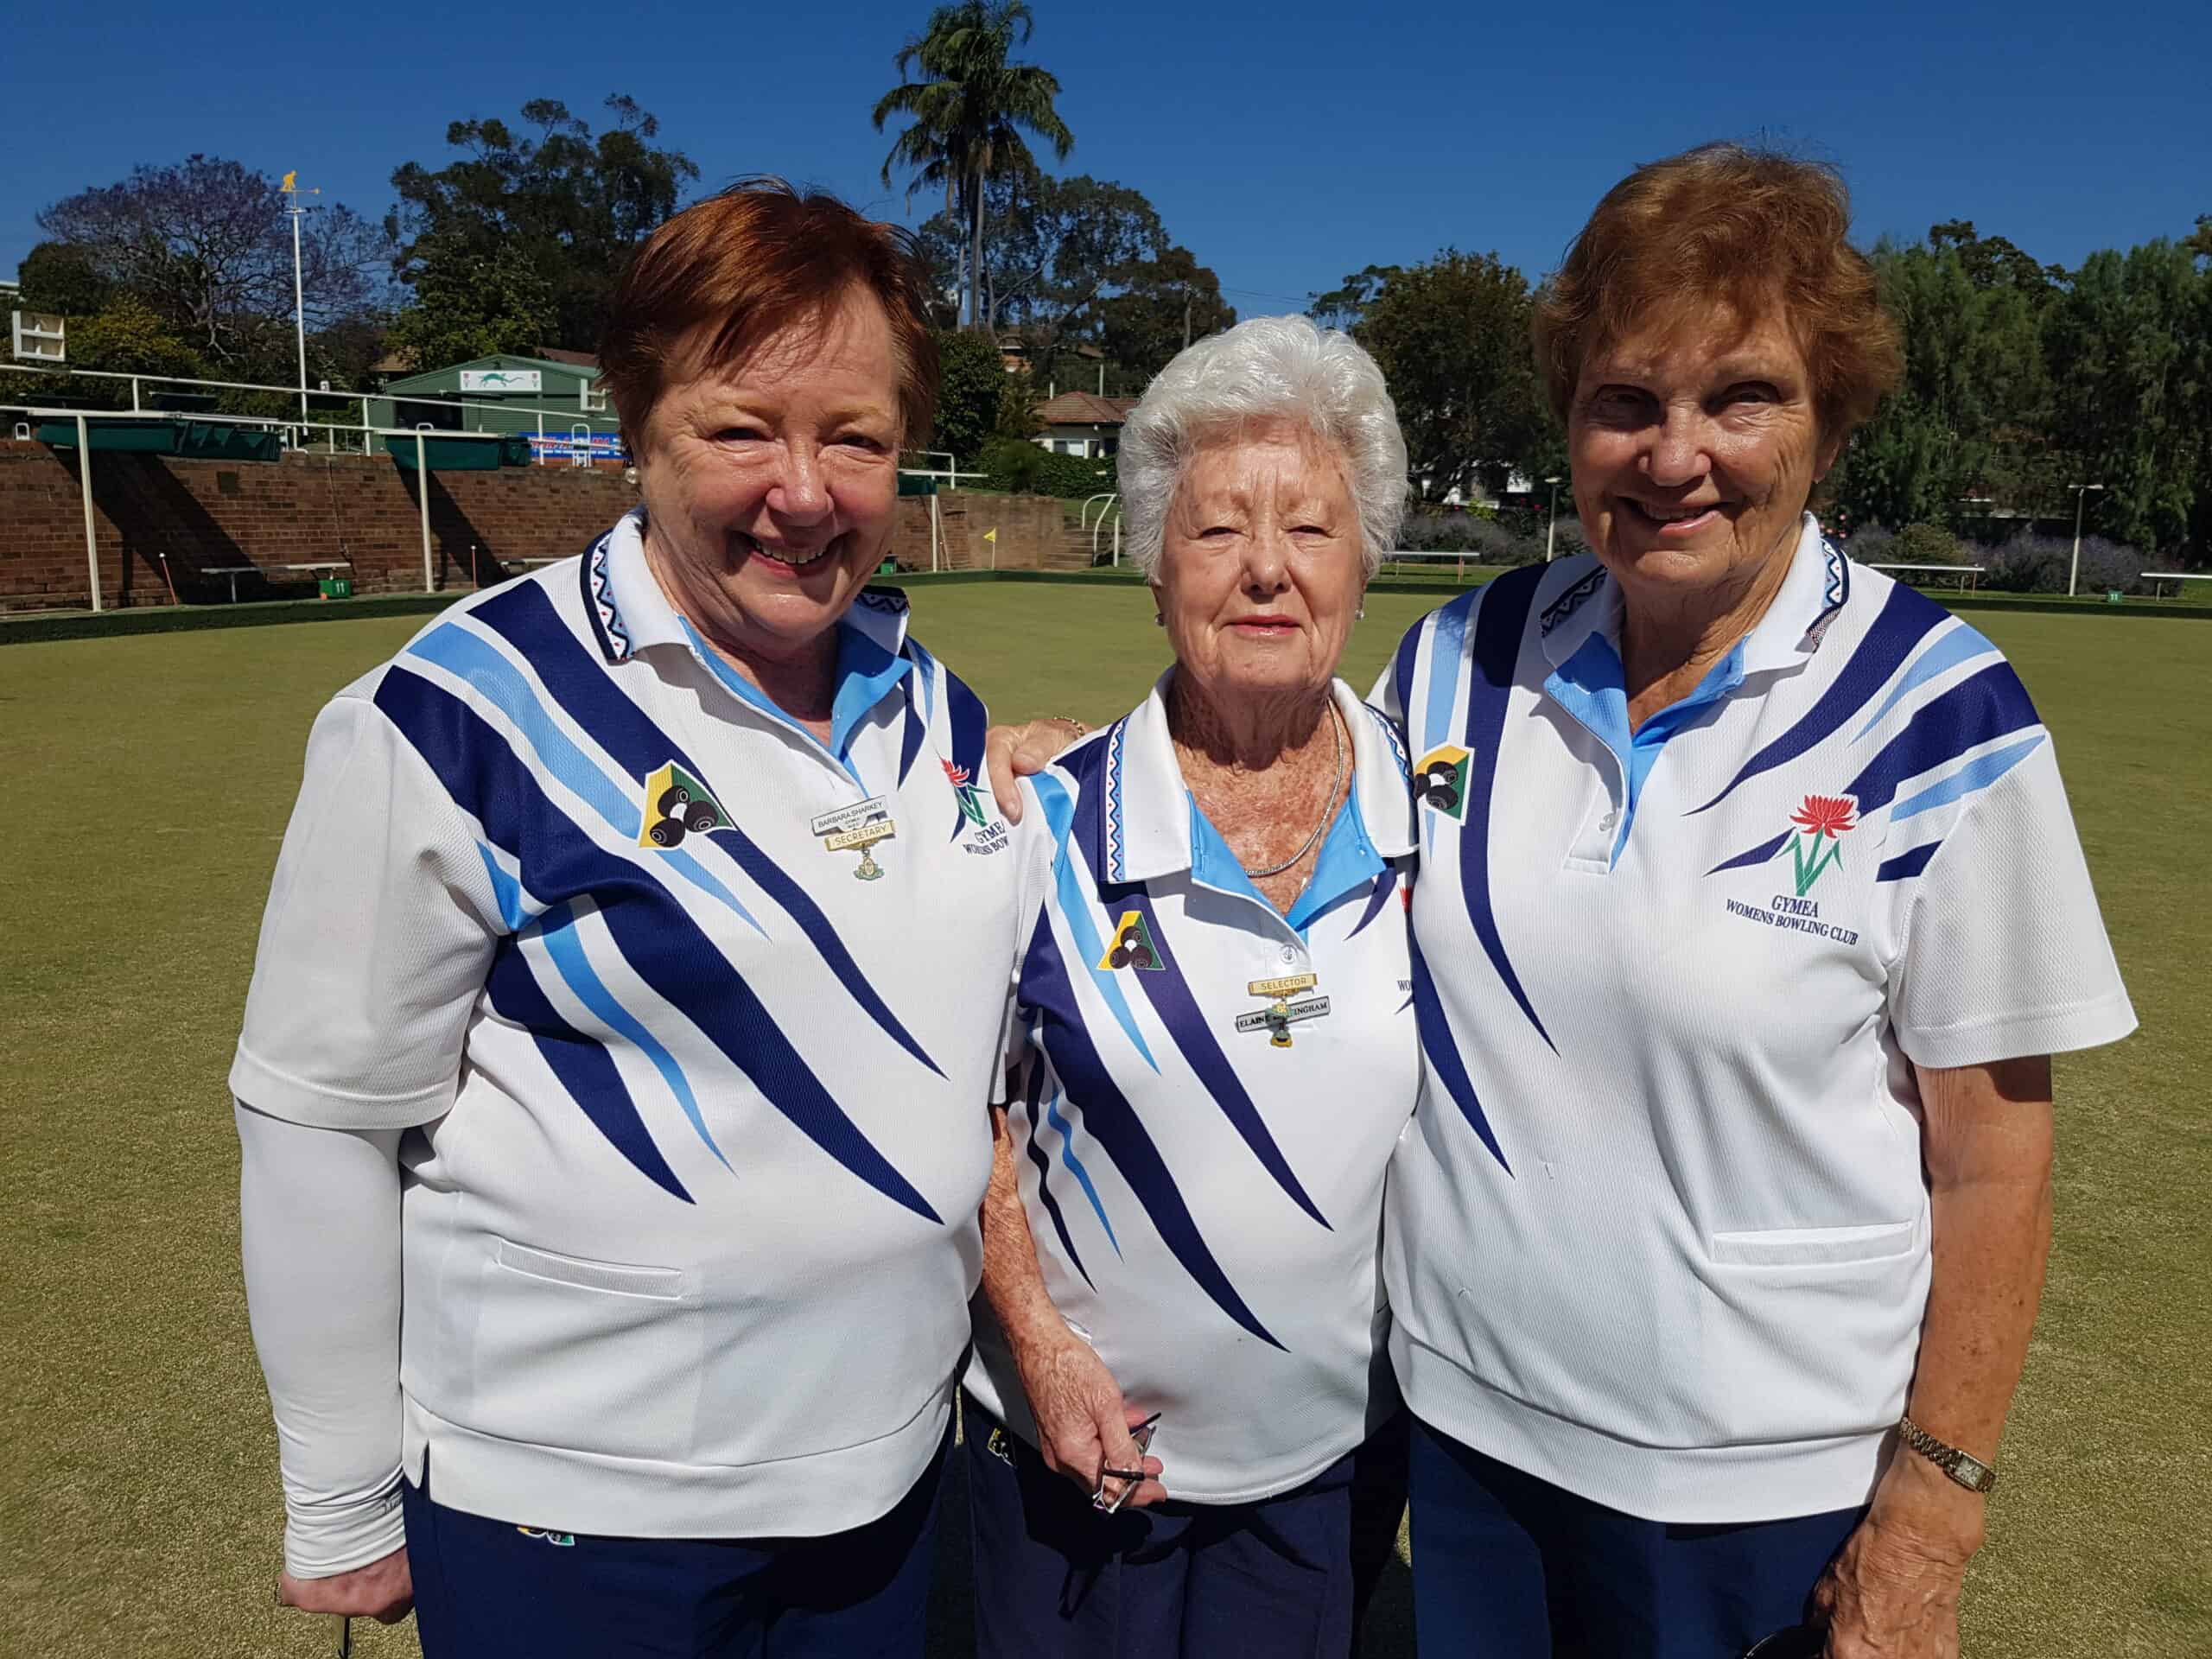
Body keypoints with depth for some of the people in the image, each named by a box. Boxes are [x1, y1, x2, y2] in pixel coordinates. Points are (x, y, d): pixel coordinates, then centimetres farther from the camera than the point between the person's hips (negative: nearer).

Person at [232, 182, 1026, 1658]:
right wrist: (344, 1512, -5)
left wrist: (1014, 1313, 12)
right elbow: (322, 1116, -12)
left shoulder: (935, 708, 0)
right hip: (570, 1524, -4)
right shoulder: (459, 721, -17)